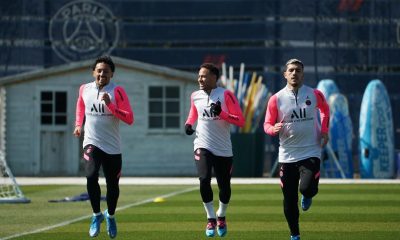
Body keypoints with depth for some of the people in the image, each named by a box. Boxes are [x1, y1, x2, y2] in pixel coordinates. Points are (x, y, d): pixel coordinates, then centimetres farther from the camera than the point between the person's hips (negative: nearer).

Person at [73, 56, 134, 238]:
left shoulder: (117, 91, -7)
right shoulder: (84, 89, 3)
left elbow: (129, 119, -13)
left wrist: (110, 105, -23)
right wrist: (78, 125, 13)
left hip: (112, 146, -1)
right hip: (92, 143, 1)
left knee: (113, 185, 7)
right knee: (91, 175, -22)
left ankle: (110, 216, 34)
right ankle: (96, 215, -5)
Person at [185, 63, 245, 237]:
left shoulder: (225, 95, -9)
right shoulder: (195, 96, 4)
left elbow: (240, 121, -11)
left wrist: (221, 113, -24)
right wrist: (188, 124, 2)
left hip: (223, 149, -2)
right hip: (203, 146, 2)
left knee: (224, 186, 7)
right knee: (204, 179, -18)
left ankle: (221, 216, 34)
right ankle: (211, 218, -4)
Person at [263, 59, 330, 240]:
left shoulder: (315, 94, 0)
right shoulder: (276, 99, -2)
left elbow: (325, 110, 20)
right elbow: (267, 125, 4)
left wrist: (324, 130, 5)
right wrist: (274, 129, -20)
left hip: (311, 152, -1)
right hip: (287, 155, 1)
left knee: (307, 188, -22)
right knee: (289, 199, 4)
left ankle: (307, 196, 17)